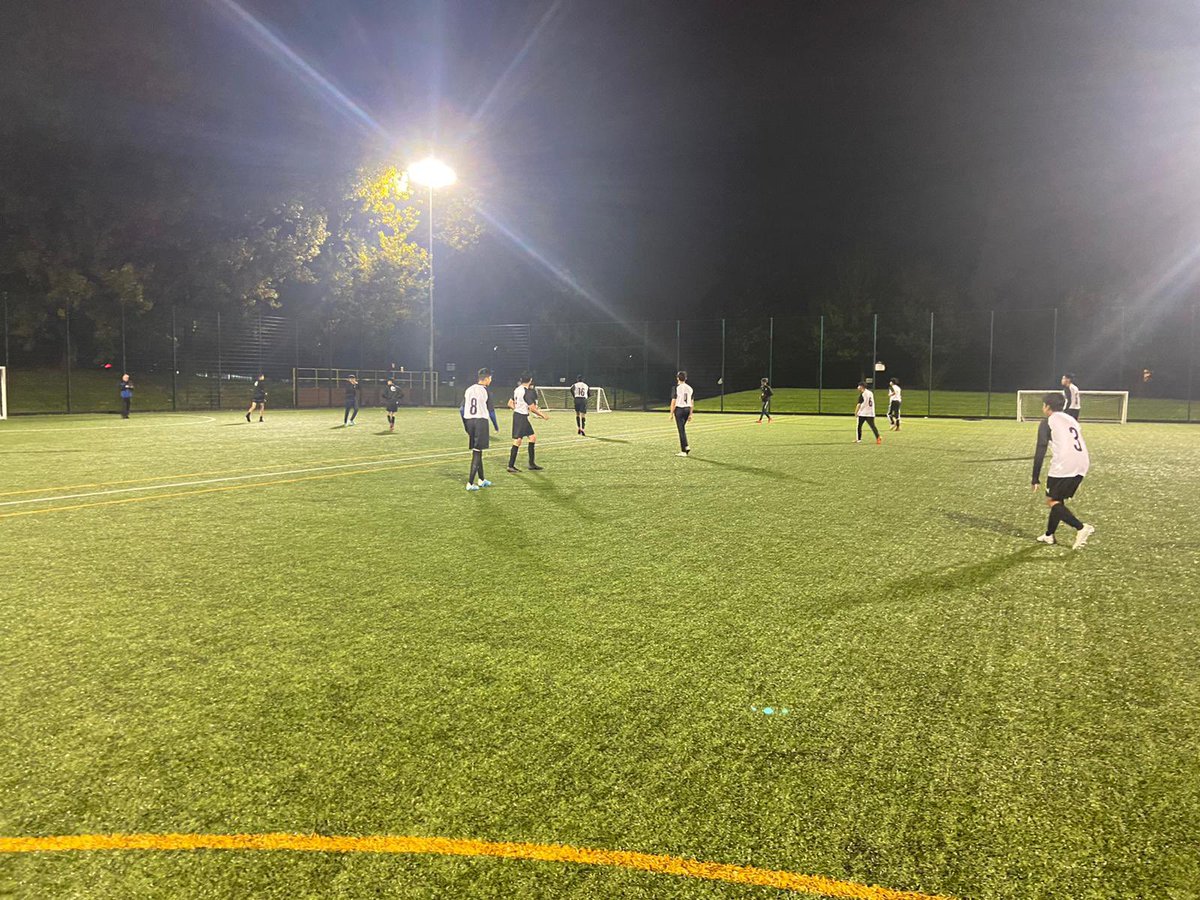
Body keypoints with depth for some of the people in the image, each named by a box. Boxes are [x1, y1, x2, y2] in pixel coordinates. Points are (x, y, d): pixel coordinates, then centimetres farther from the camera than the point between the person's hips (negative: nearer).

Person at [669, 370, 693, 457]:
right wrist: (690, 414, 16)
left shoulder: (676, 387, -8)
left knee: (681, 429, -5)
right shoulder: (689, 388, 9)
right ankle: (686, 446, 12)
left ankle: (683, 451, -8)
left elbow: (673, 401, -10)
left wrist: (671, 413, -5)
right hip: (687, 409, 6)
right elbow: (691, 402, 11)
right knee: (682, 428, 20)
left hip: (679, 409, -6)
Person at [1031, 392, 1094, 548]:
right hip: (1082, 465, 8)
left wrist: (1035, 479, -4)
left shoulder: (1047, 422, 2)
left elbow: (1040, 451, -5)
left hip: (1064, 465, -8)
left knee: (1052, 501, 3)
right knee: (1058, 499, 20)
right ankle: (1049, 535, 26)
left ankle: (1082, 528, -13)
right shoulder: (1072, 419, 24)